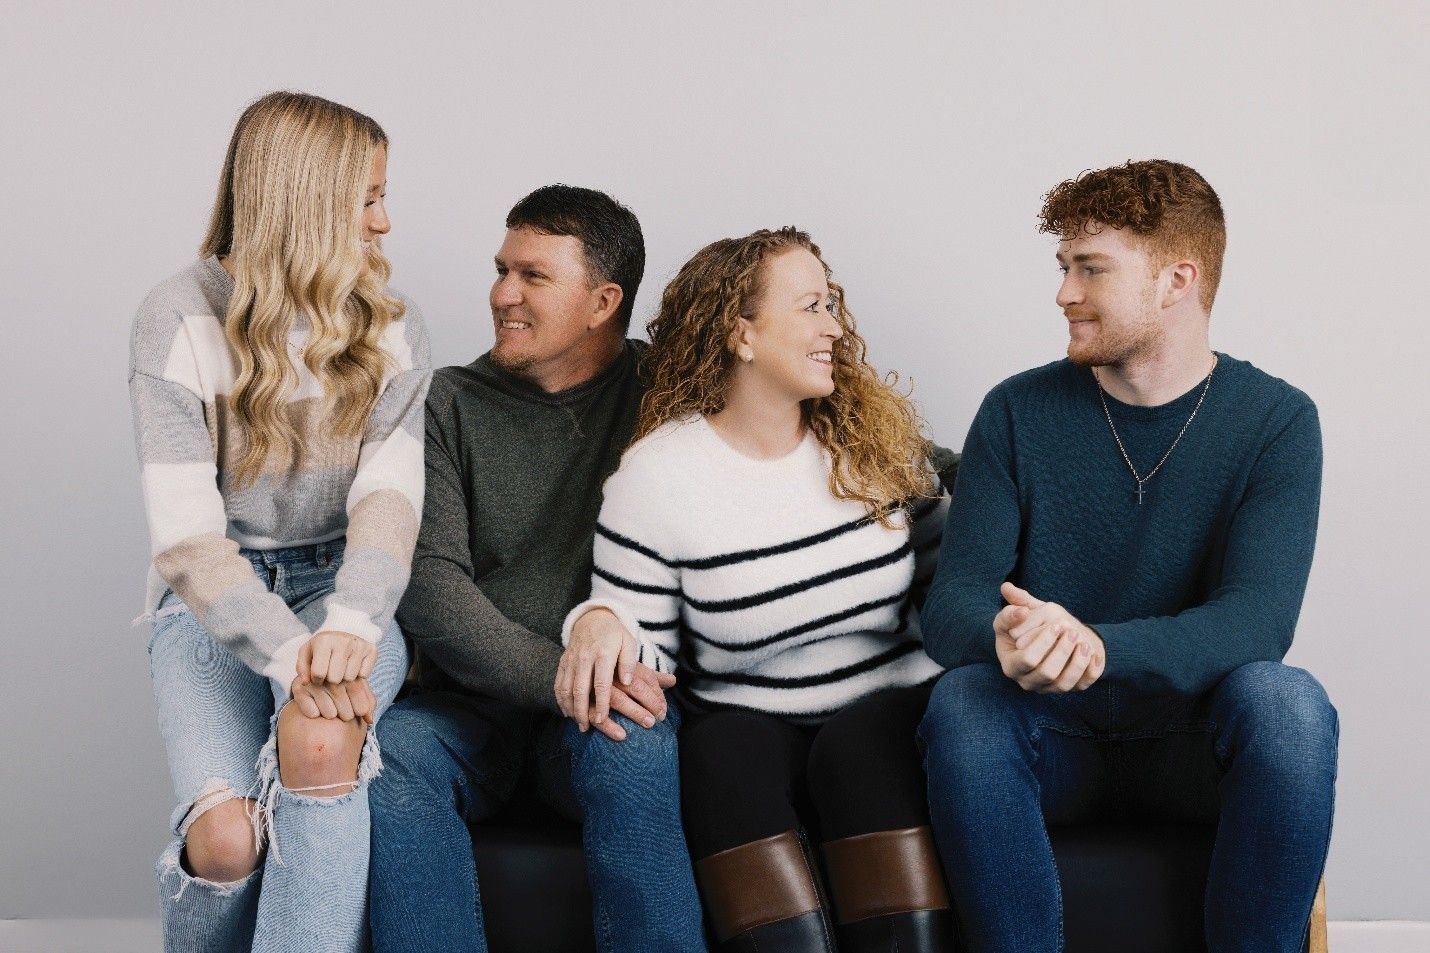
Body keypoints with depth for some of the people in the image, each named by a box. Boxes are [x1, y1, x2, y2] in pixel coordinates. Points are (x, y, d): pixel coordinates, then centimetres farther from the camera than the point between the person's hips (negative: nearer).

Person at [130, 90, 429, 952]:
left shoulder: (393, 327, 3)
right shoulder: (181, 320, -7)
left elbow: (390, 494, -11)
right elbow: (187, 533, -15)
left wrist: (349, 626, -32)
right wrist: (291, 653, -31)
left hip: (340, 589, 2)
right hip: (213, 600, -1)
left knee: (320, 740, -35)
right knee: (225, 837, -27)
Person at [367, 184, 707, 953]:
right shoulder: (450, 405, 9)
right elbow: (426, 581, -3)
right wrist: (554, 674, -20)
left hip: (612, 697, -1)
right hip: (470, 701, 1)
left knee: (631, 751, -35)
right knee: (389, 754, -31)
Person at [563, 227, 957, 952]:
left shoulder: (874, 435, 5)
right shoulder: (656, 473, -3)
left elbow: (944, 581, 11)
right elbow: (642, 656, 0)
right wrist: (600, 620, -23)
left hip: (890, 702, 1)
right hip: (746, 721, -1)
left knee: (861, 754, -30)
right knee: (721, 755, -31)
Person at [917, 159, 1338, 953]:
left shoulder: (1276, 421, -5)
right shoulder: (1019, 413, 0)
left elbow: (1257, 621, -19)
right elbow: (949, 604, -8)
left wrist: (1097, 646, -38)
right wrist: (1005, 637, -35)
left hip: (1197, 739, -1)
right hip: (1056, 741, 1)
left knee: (1286, 702, -32)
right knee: (961, 702, -30)